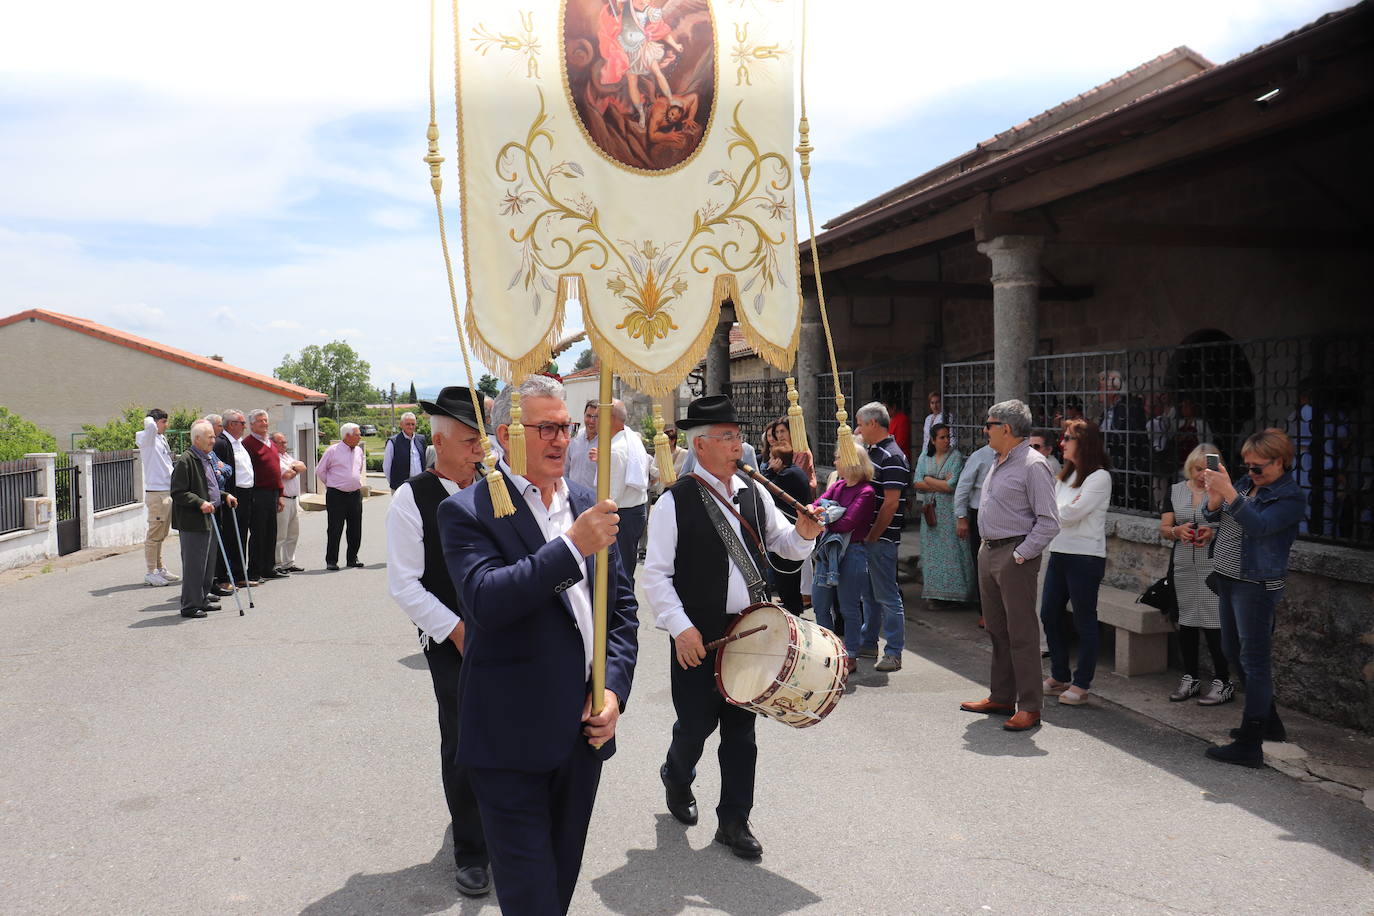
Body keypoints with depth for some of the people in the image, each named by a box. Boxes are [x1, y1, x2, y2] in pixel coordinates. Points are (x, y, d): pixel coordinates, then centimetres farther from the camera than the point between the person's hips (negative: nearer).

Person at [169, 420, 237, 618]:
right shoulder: (186, 460, -15)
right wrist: (200, 503, -25)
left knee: (208, 563, 17)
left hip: (208, 519, 10)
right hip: (192, 522, -10)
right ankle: (190, 605, 2)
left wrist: (225, 496, 15)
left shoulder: (207, 458, 16)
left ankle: (202, 599, 28)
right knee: (194, 564, -5)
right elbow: (178, 492, -19)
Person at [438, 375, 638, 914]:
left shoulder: (589, 506, 8)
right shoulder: (466, 511, -9)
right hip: (511, 739, -5)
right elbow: (483, 602, -25)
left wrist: (615, 688, -2)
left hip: (585, 728, 6)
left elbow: (622, 608, 11)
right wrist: (571, 548, -27)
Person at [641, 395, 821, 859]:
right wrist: (680, 628, -17)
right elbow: (655, 574, -10)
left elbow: (785, 545, 15)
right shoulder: (676, 502, -10)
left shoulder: (753, 493, 6)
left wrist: (803, 533, -7)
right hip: (698, 637, -4)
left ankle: (734, 820, 26)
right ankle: (676, 777, 41)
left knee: (741, 728, 11)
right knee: (696, 723, 7)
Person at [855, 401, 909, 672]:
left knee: (887, 597, -3)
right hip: (866, 537, 10)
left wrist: (872, 537, -17)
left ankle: (894, 654, 4)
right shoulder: (872, 451, 15)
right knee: (869, 594, 18)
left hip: (882, 539, -10)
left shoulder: (891, 457, -16)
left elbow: (891, 503, -20)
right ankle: (868, 644, 29)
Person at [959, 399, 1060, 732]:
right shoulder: (999, 463, 15)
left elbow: (1049, 522, -17)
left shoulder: (1033, 465, -13)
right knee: (997, 630, 15)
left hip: (1015, 557, -9)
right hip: (989, 553, 9)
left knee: (1021, 634, -5)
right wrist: (989, 549, 16)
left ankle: (1029, 707, 2)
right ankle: (1001, 698, 25)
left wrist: (1020, 555, -18)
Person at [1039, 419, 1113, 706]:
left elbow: (1067, 514, -16)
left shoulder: (1099, 477, -11)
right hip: (1059, 553, 8)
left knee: (1084, 620, 1)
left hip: (1085, 556, -8)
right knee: (1049, 615, 11)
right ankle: (1059, 676, 25)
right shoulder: (1065, 475, 16)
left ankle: (1081, 685, 10)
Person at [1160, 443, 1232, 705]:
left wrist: (1214, 533, -20)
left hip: (1213, 566, -4)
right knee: (1186, 622, 10)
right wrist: (1177, 531, -15)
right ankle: (1190, 679, 21)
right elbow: (1164, 528, 7)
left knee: (1213, 623, -6)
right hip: (1184, 566, 4)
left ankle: (1223, 682, 4)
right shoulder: (1175, 491, 10)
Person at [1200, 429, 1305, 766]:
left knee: (1254, 660, -6)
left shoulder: (1290, 497, -11)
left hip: (1256, 584, -9)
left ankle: (1250, 744, -3)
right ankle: (1269, 721, 34)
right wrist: (1214, 495, -12)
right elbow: (1213, 518, 8)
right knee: (1233, 650, 18)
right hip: (1227, 577, 9)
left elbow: (1258, 525, -27)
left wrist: (1228, 492, -33)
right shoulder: (1247, 482, 11)